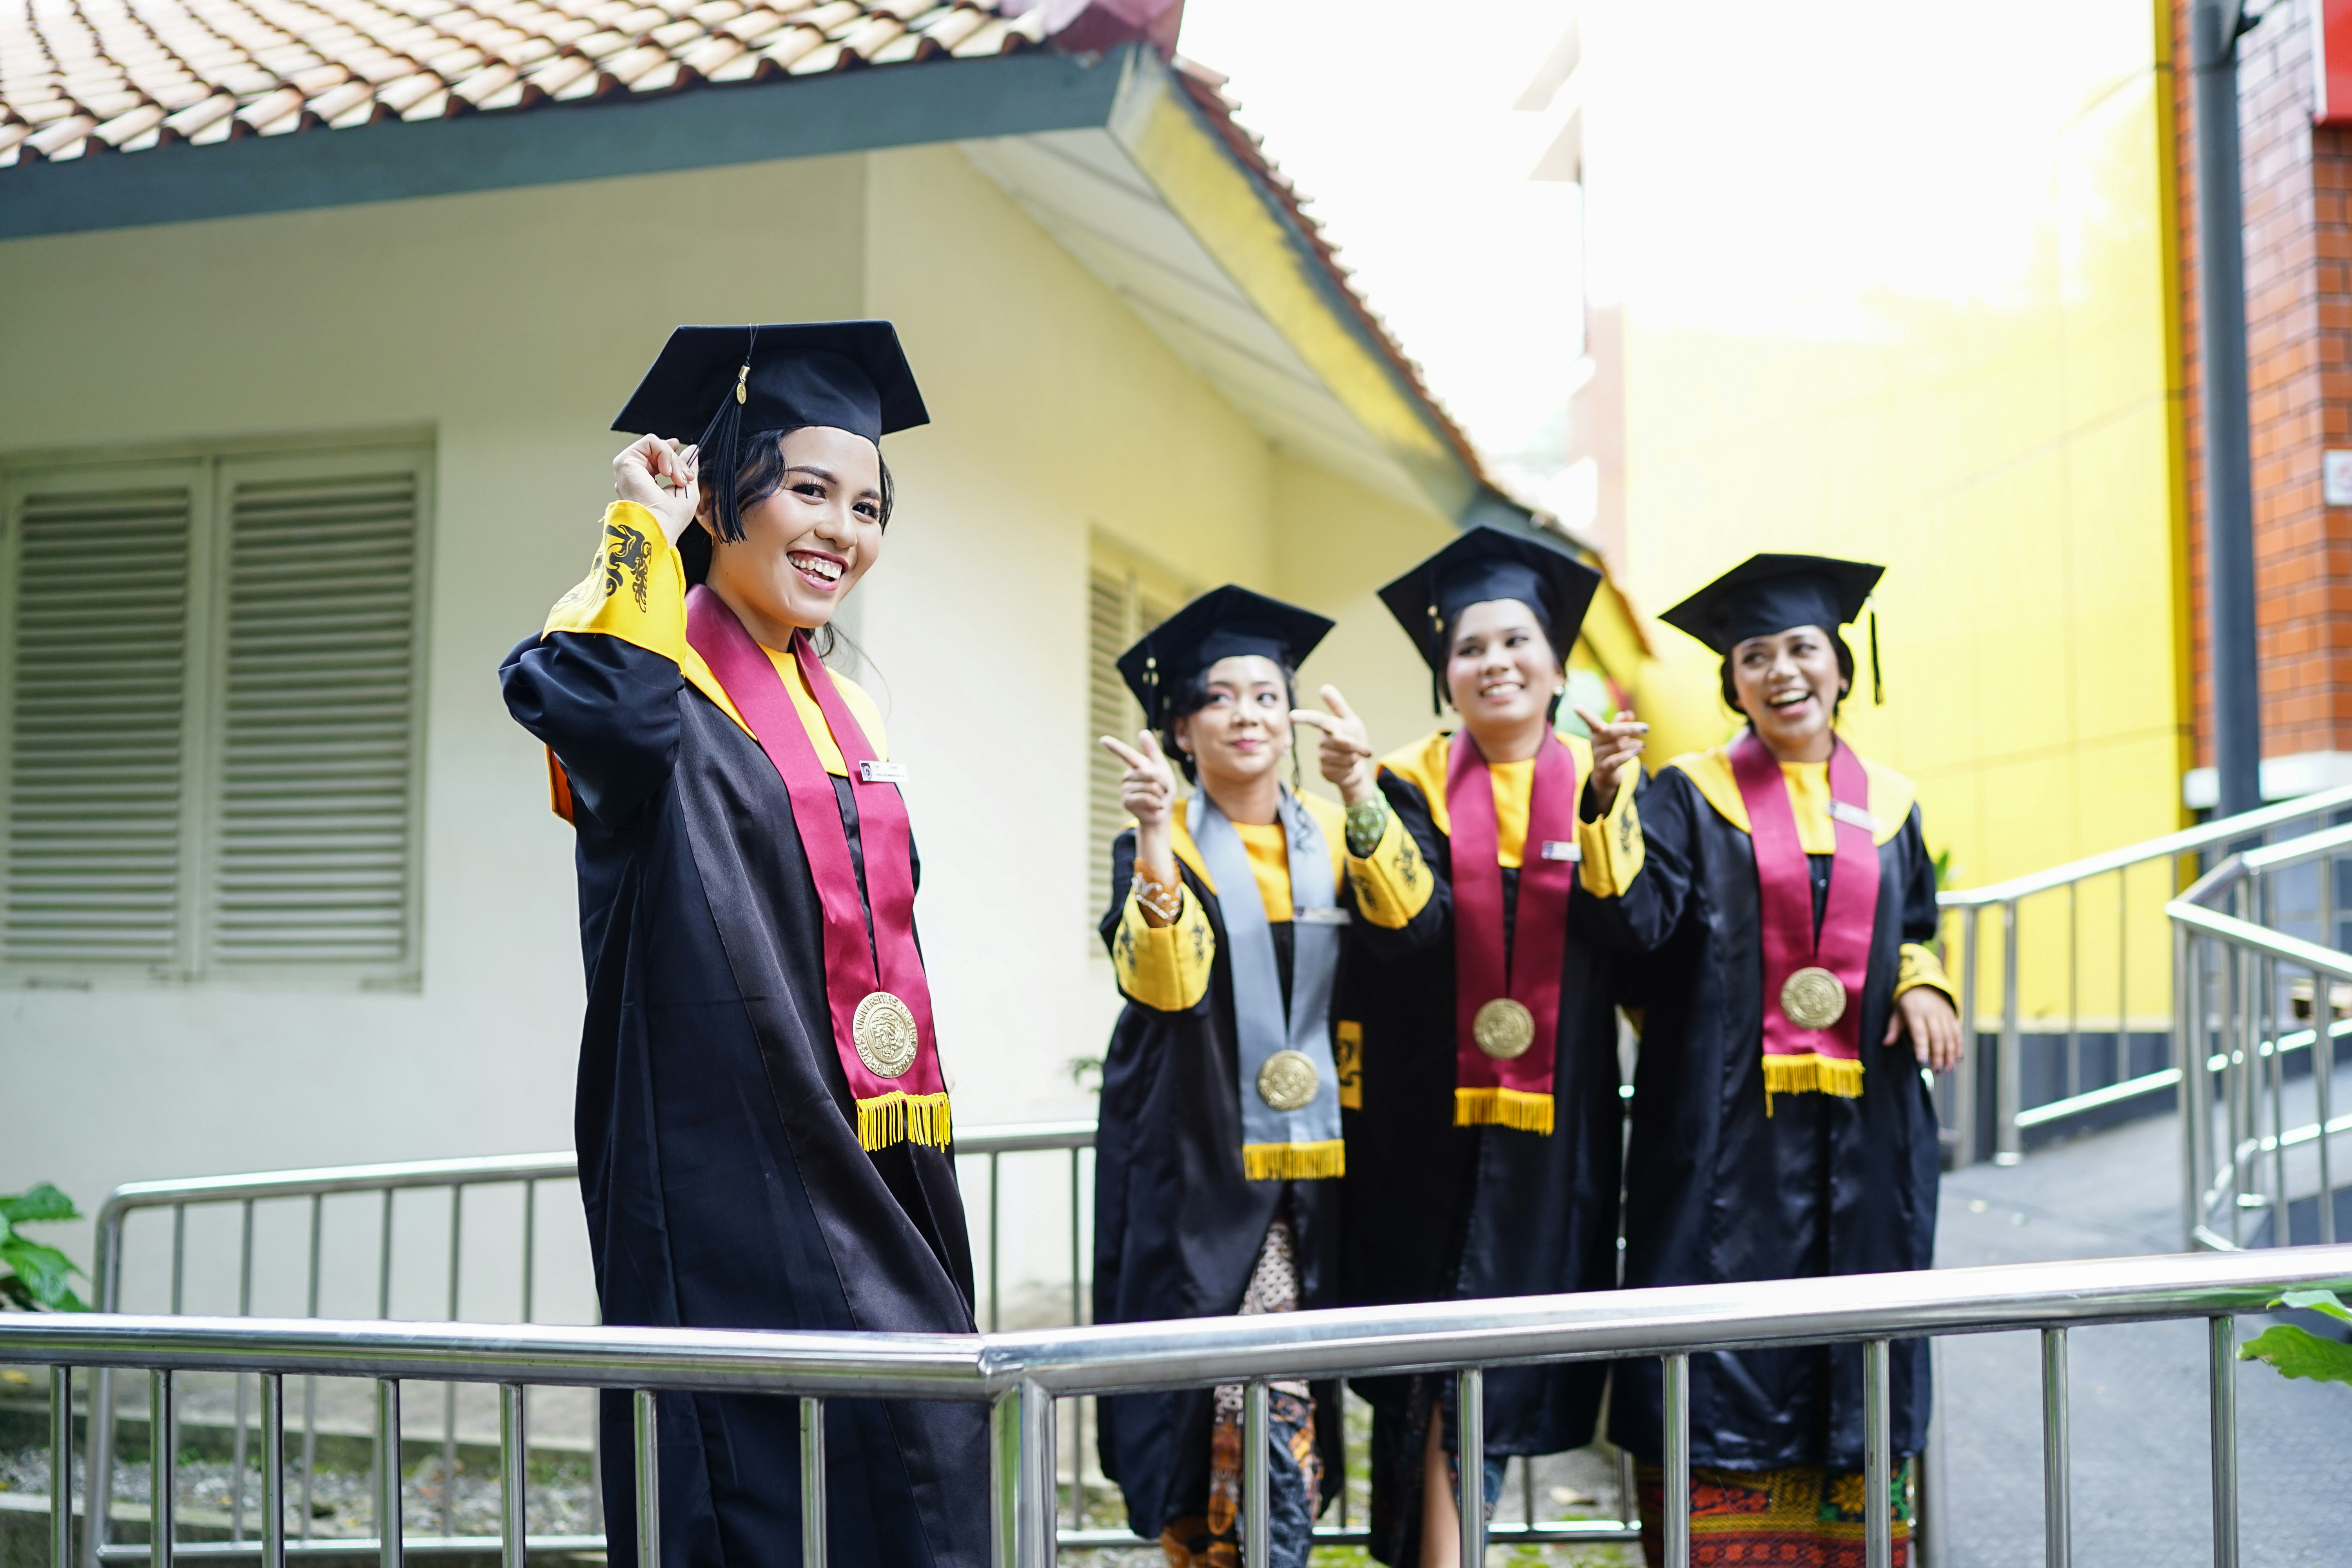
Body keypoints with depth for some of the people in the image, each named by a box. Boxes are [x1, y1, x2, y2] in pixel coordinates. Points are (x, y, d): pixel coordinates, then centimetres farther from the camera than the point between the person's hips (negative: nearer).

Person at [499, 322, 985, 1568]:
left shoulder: (848, 715, 17)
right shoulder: (665, 674, -6)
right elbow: (587, 698, -34)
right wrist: (643, 532, -17)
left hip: (876, 1193, 8)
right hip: (733, 1177, -8)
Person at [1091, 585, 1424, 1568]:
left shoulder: (1331, 837, 10)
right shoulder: (1159, 843, 1)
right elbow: (1160, 982, -16)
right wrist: (1155, 837, -27)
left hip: (1309, 1158, 3)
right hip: (1198, 1159, -3)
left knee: (1286, 1399, -2)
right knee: (1241, 1394, -9)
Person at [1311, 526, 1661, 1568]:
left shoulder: (1599, 777, 5)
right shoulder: (1414, 782, 1)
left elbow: (1631, 927, -10)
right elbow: (1412, 926, -15)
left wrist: (1604, 801, -23)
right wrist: (1361, 803, -27)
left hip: (1550, 1115, 2)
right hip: (1429, 1112, -2)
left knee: (1507, 1355, 8)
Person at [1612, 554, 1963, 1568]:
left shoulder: (1887, 808, 13)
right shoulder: (1691, 797, 2)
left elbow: (1913, 933, 21)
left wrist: (1923, 988, -1)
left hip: (1861, 1136, 3)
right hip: (1725, 1127, -3)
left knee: (1851, 1361, 7)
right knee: (1722, 1350, -3)